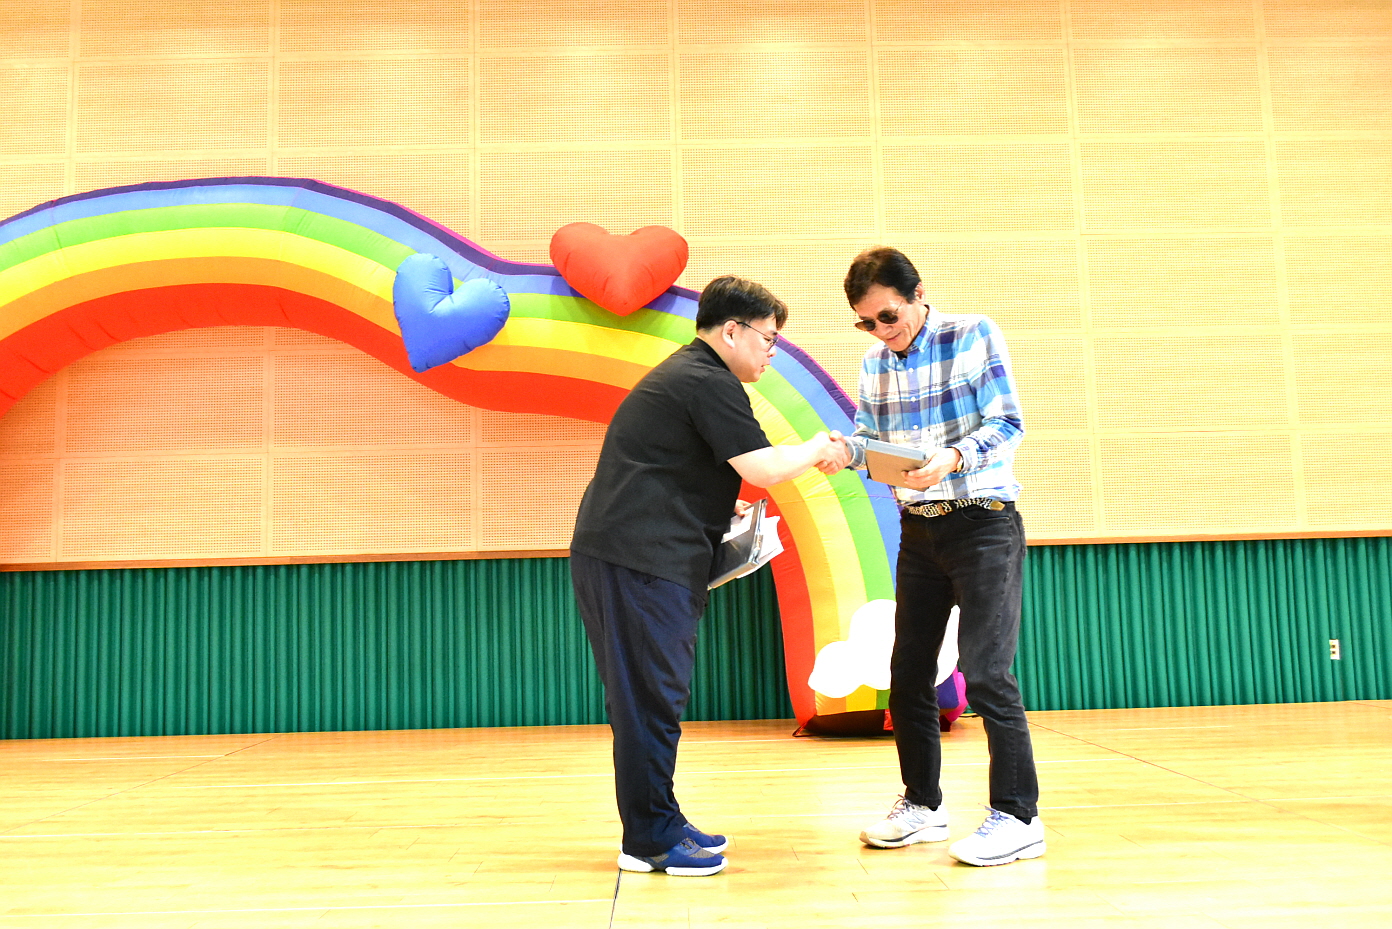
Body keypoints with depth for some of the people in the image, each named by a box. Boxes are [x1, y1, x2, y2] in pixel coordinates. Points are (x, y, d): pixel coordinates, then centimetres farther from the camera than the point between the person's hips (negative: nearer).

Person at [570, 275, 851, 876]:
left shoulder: (681, 375, 23)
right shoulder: (710, 382, -10)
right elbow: (762, 469, -17)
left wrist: (721, 507, 22)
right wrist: (817, 450, 1)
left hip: (611, 553, 11)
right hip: (640, 561, -11)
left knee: (647, 697, 14)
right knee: (651, 698, -5)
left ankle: (659, 823, 22)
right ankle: (649, 840, 3)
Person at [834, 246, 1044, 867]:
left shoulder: (972, 335, -7)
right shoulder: (874, 364, 8)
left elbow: (1008, 423, -12)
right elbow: (870, 436, 10)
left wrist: (954, 456, -30)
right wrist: (845, 449, -13)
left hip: (983, 523, -6)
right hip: (918, 530, 6)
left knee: (985, 671, -11)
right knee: (908, 673, 9)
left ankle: (1017, 816, 2)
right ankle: (922, 804, 24)